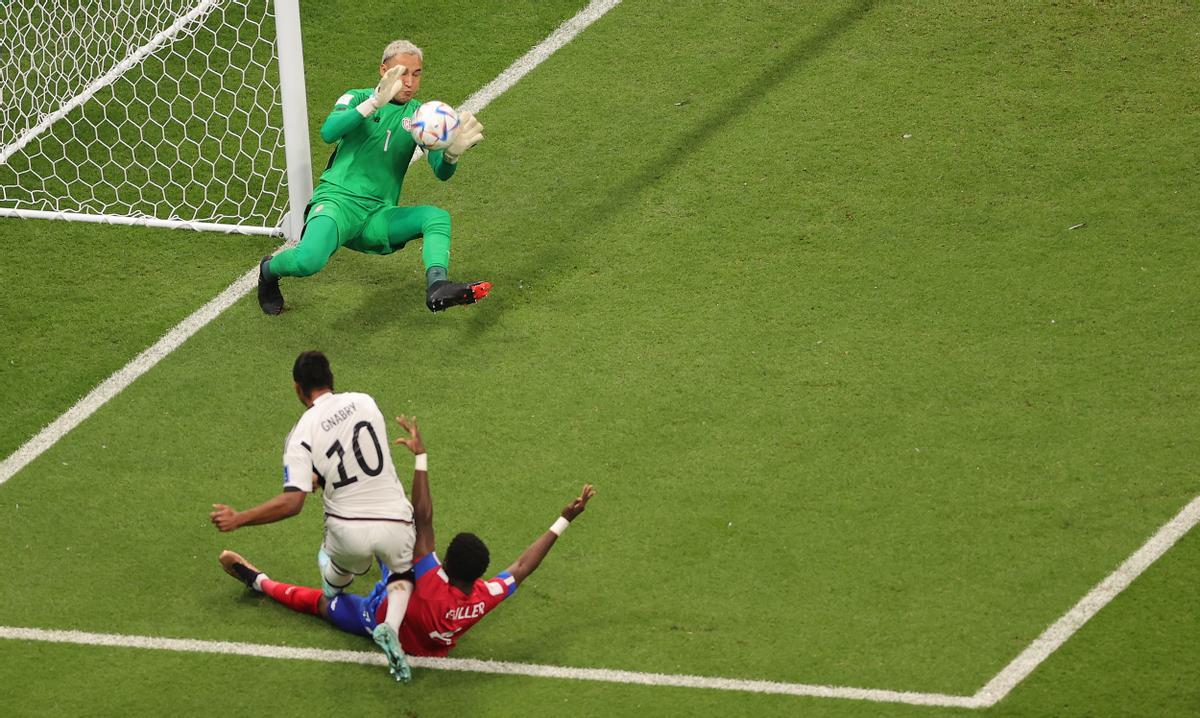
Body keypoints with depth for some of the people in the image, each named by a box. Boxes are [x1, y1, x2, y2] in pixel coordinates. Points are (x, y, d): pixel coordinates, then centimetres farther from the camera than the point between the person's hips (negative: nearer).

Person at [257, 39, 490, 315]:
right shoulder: (357, 98, 3)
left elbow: (442, 172, 4)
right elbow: (328, 132, -19)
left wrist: (453, 152, -21)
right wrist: (375, 103, -30)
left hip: (378, 217, 4)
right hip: (338, 200, -4)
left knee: (437, 216, -22)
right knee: (309, 260, -32)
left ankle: (437, 287, -43)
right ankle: (269, 270, 2)